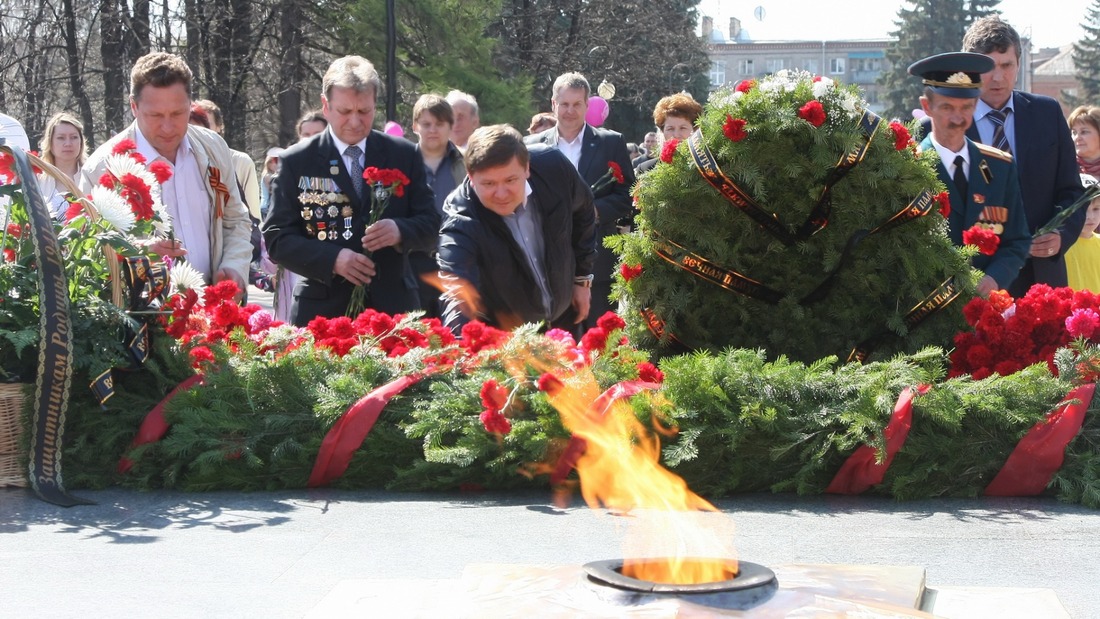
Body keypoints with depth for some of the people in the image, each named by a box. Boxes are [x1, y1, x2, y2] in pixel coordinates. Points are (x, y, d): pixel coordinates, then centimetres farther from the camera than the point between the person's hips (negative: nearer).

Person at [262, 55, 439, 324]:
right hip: (322, 310, -1)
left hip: (392, 308, 2)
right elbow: (276, 238, -1)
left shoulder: (404, 156, 7)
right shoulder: (296, 162, 2)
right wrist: (332, 259, -18)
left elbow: (430, 226, 7)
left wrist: (400, 231, -16)